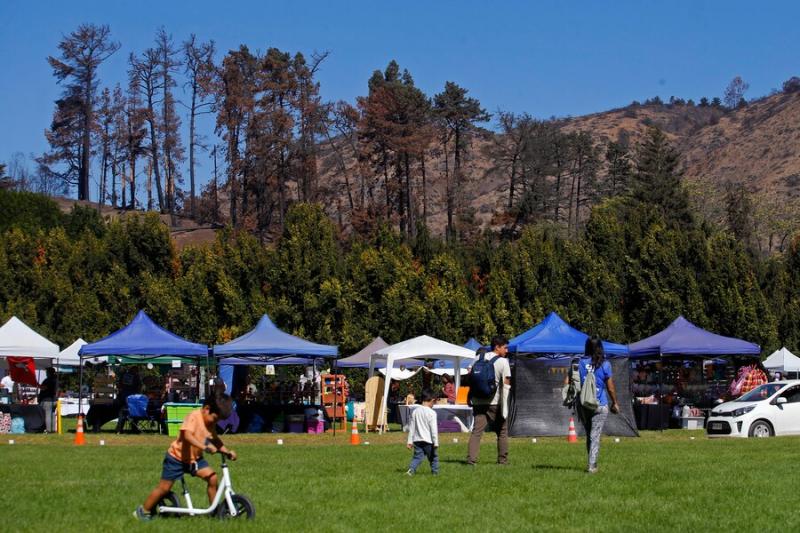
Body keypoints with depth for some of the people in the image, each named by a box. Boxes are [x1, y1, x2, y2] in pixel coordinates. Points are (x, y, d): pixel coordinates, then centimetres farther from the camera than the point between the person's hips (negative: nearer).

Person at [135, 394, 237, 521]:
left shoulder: (210, 423, -1)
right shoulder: (193, 417, -24)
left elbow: (215, 440, 10)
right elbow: (187, 435, -39)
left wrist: (227, 451, -6)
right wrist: (204, 446, -50)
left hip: (195, 458, 7)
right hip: (177, 457, -7)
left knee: (212, 478, -10)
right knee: (164, 487, -1)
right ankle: (143, 511, 16)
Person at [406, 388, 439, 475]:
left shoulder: (415, 411, 5)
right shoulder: (432, 413, -11)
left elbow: (411, 427, 9)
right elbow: (434, 429, -12)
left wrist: (410, 441, 13)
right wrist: (436, 443, -8)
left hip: (417, 440, 4)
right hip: (428, 441, -4)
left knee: (417, 456, 3)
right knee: (433, 457, 12)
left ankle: (411, 469, -17)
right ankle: (435, 472, 18)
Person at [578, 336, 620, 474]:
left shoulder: (580, 363, 0)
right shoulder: (604, 364, -5)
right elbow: (610, 387, -1)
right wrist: (615, 403, 11)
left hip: (583, 404, 3)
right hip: (600, 405, -2)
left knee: (589, 434, 17)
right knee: (595, 436, 0)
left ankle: (592, 463, 24)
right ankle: (592, 465, -5)